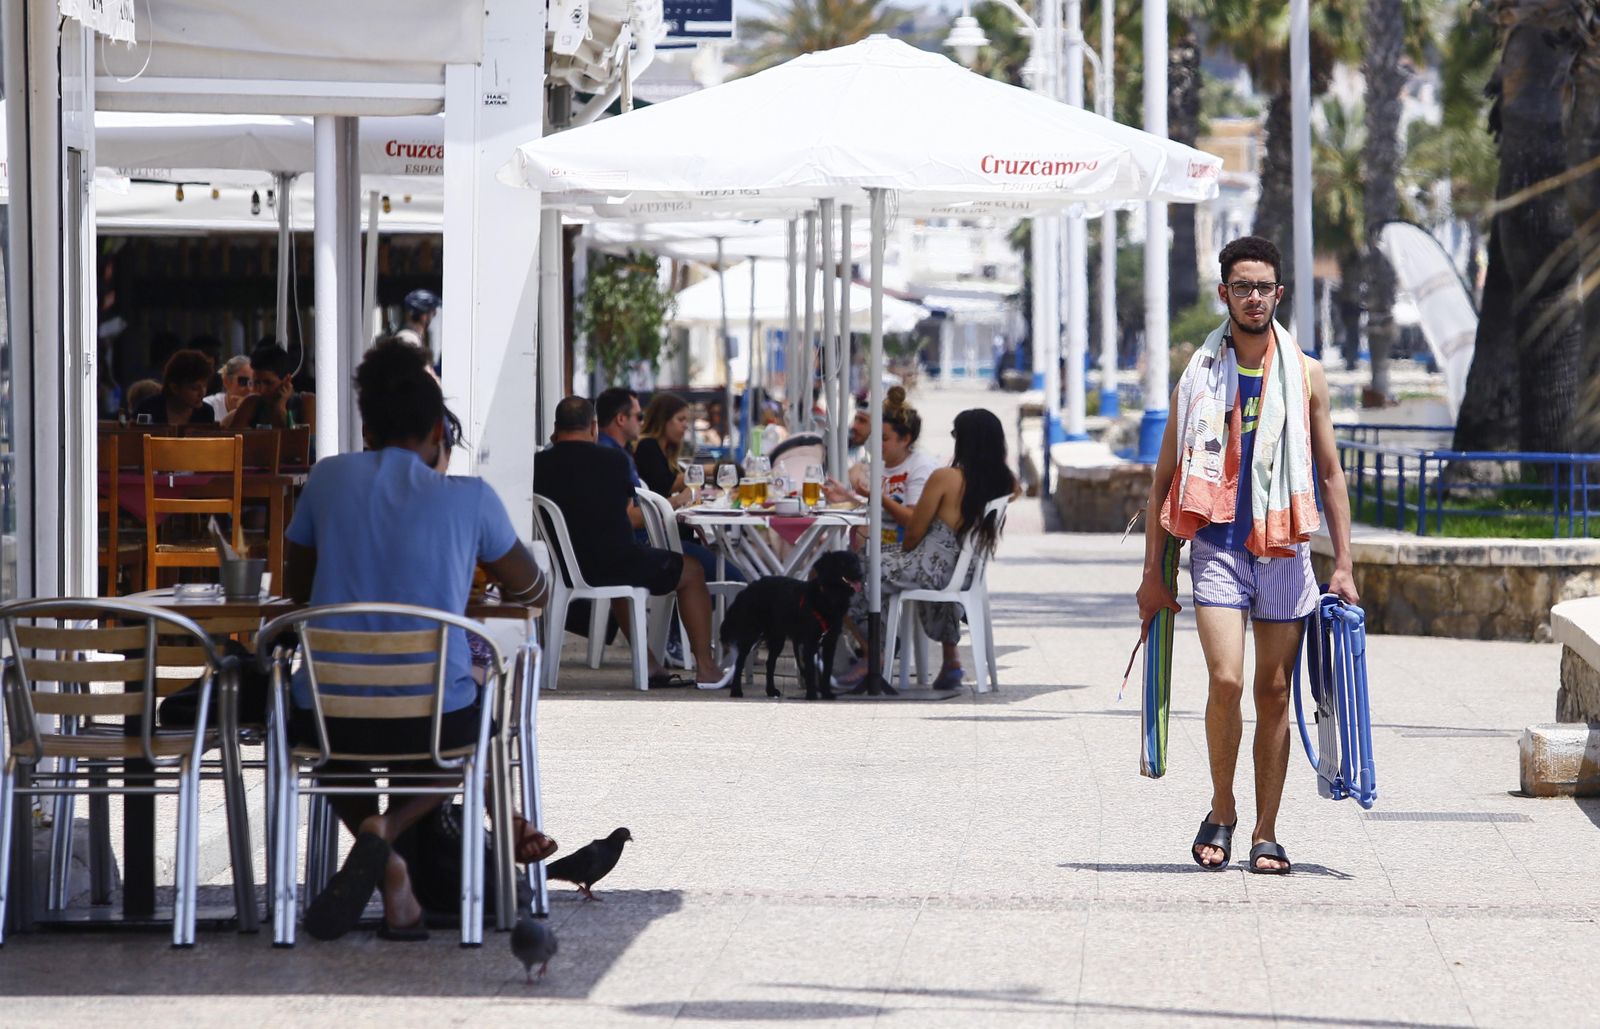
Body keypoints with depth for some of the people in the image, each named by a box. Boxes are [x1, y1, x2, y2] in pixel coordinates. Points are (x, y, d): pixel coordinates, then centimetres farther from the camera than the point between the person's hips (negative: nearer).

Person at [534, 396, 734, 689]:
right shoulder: (612, 460, -11)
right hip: (612, 562, -5)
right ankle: (706, 668, 18)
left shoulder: (539, 464, -5)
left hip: (562, 568, 5)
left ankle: (650, 665, 36)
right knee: (692, 572, 18)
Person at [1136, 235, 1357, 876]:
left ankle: (1266, 834, 10)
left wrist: (1343, 565, 4)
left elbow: (1330, 474, 11)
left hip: (1285, 550, 1)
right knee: (1226, 681, -16)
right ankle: (1221, 814, 4)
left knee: (1274, 691, 4)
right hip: (1218, 544, -1)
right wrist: (1152, 572, 4)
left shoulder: (1305, 376, 7)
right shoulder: (1199, 375, 5)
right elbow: (1165, 478, 8)